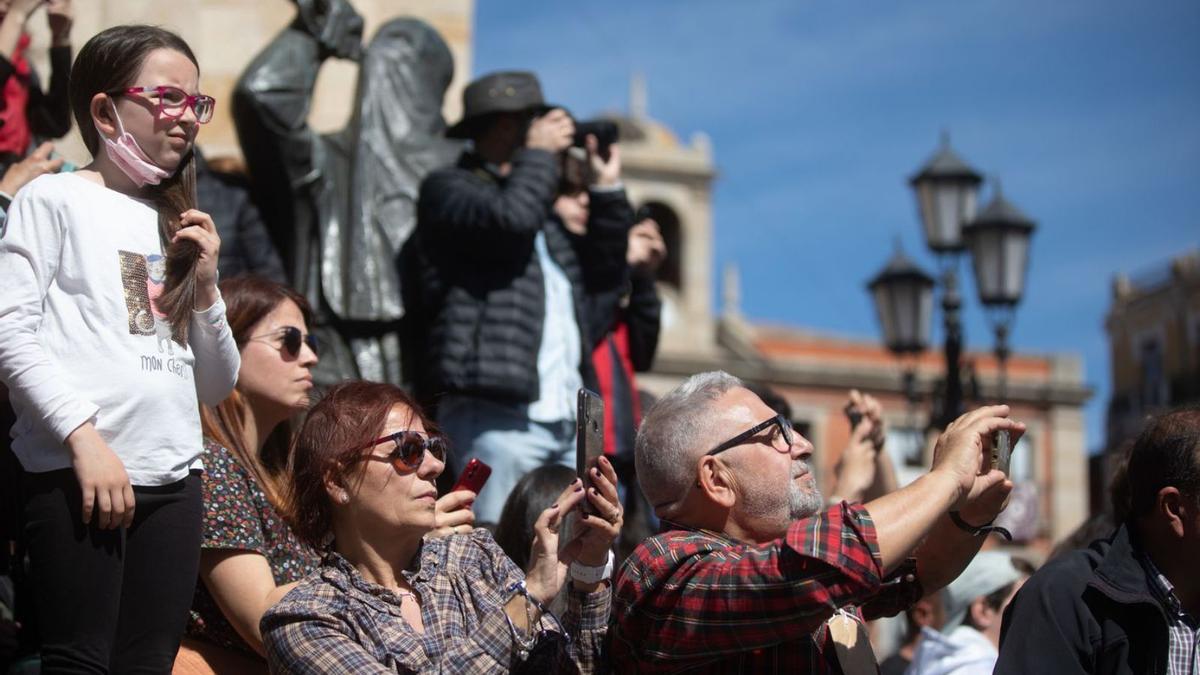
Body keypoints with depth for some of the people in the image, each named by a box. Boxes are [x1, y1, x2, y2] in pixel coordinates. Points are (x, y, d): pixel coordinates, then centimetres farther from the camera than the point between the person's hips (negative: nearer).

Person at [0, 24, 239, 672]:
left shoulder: (179, 224, 21)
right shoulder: (55, 199, 3)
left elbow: (217, 387, 22)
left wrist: (205, 287, 7)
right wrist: (84, 438, -18)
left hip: (173, 475, 6)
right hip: (78, 473, -6)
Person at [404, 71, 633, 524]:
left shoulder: (544, 213, 27)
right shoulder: (448, 189, 2)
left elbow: (602, 278, 28)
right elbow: (511, 219, -18)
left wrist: (606, 191, 23)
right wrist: (540, 155, -2)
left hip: (568, 419, 8)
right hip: (496, 417, -8)